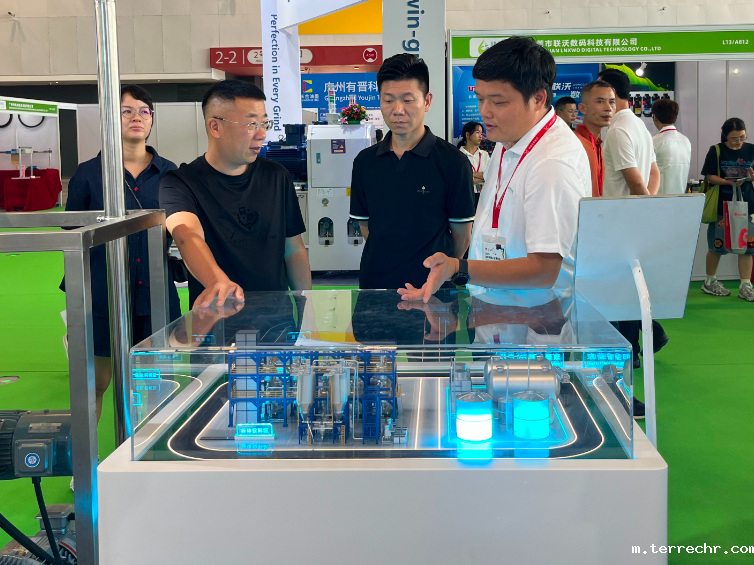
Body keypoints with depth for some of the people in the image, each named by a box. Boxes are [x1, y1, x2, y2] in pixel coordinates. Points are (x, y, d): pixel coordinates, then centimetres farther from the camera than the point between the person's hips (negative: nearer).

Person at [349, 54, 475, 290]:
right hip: (374, 280, 4)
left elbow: (461, 235, -4)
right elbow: (365, 224, 11)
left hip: (431, 287, -4)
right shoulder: (364, 162, 3)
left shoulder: (453, 162, -10)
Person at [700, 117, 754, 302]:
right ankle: (710, 282, 22)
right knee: (717, 245, 6)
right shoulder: (716, 151, -4)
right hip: (721, 205, -2)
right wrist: (728, 181, -21)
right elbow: (710, 177, -6)